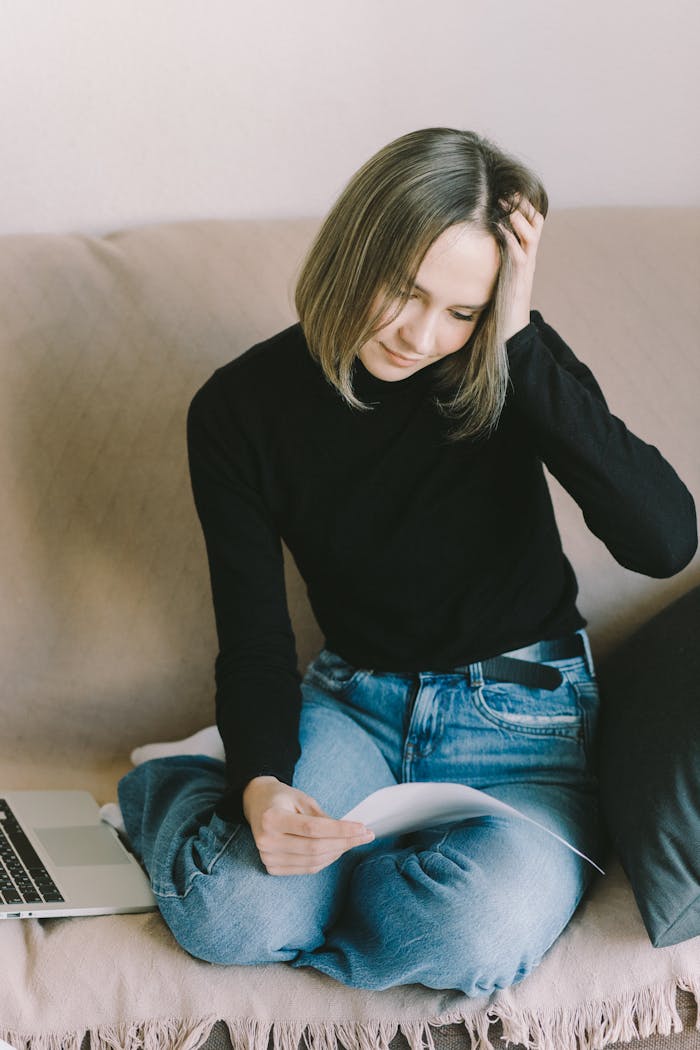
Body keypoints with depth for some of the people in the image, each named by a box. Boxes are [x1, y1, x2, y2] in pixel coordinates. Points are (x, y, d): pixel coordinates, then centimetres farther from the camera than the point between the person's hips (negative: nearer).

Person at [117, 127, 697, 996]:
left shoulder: (509, 371, -10)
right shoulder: (242, 409, -7)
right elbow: (255, 641, -5)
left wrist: (519, 339, -27)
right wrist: (261, 785, -27)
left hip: (524, 716, 0)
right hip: (356, 700, 1)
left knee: (481, 933, -32)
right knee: (229, 911, -28)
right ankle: (177, 789, 8)